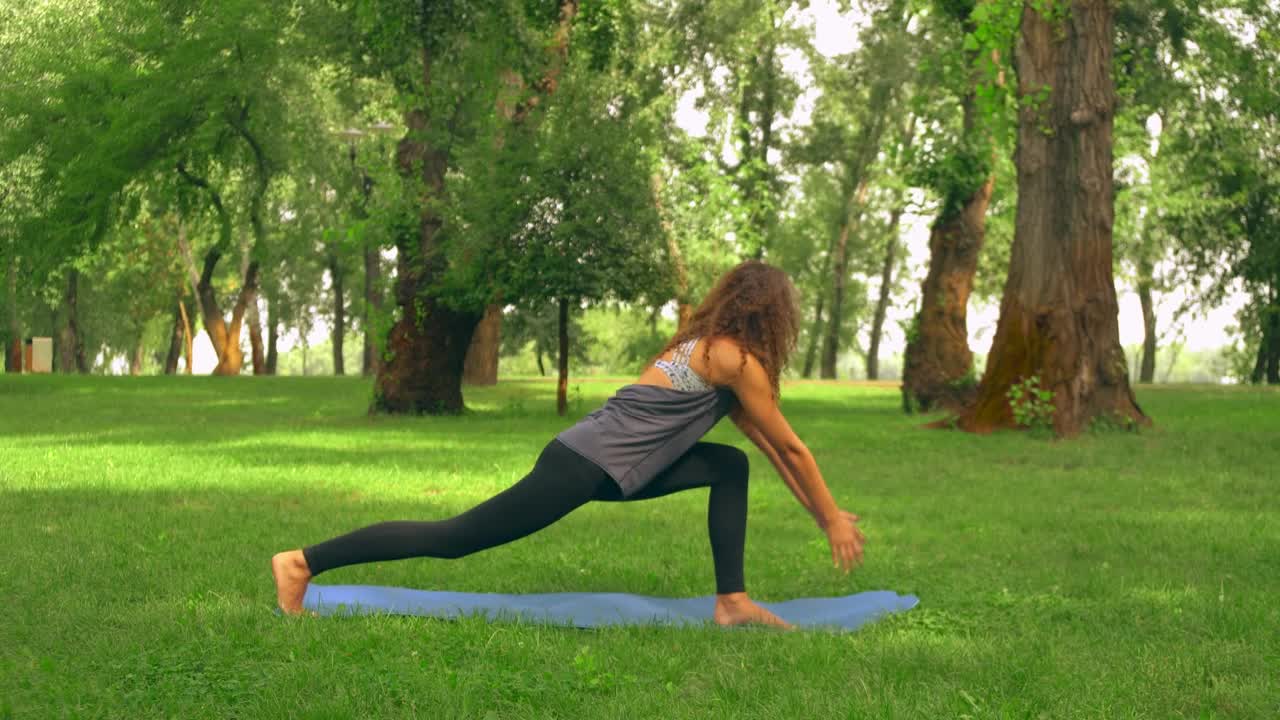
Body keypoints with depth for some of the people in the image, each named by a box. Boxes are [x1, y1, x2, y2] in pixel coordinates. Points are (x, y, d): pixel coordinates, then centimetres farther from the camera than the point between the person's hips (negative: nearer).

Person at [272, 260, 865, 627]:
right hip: (585, 467, -10)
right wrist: (833, 519, 8)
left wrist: (821, 510, 27)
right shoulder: (736, 360, -9)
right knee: (456, 538, -7)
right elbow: (791, 448, -2)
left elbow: (768, 446, 26)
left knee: (731, 466, 11)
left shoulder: (708, 347, 20)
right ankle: (303, 563, -4)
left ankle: (732, 602, 6)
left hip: (606, 460, 10)